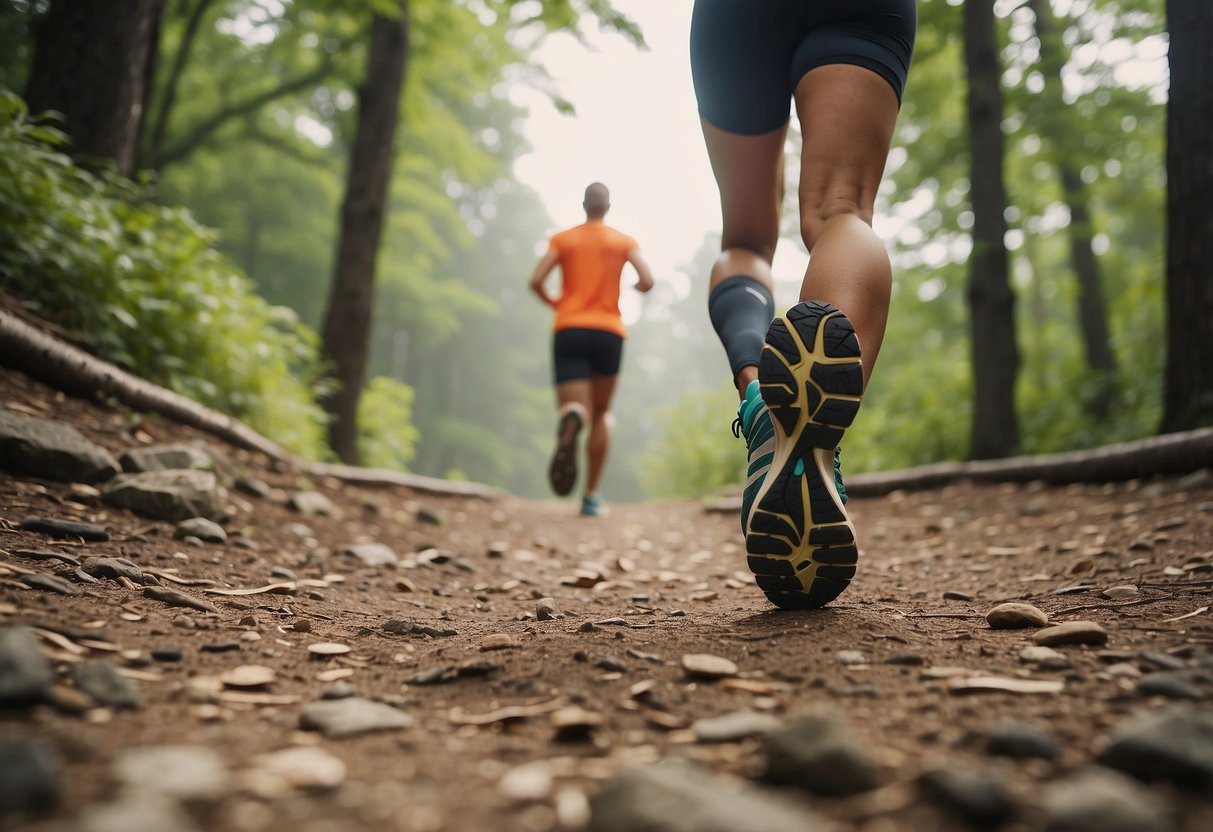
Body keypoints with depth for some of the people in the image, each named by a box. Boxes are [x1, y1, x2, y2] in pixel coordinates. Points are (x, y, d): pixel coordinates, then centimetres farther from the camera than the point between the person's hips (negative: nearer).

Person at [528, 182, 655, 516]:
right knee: (602, 414, 17)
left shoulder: (562, 239, 10)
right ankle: (591, 495, 12)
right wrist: (635, 287, 19)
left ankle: (571, 420, -47)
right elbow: (647, 281, -4)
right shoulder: (624, 241, 9)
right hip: (608, 332, 0)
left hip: (569, 330, 0)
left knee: (576, 409, -5)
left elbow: (536, 281, -3)